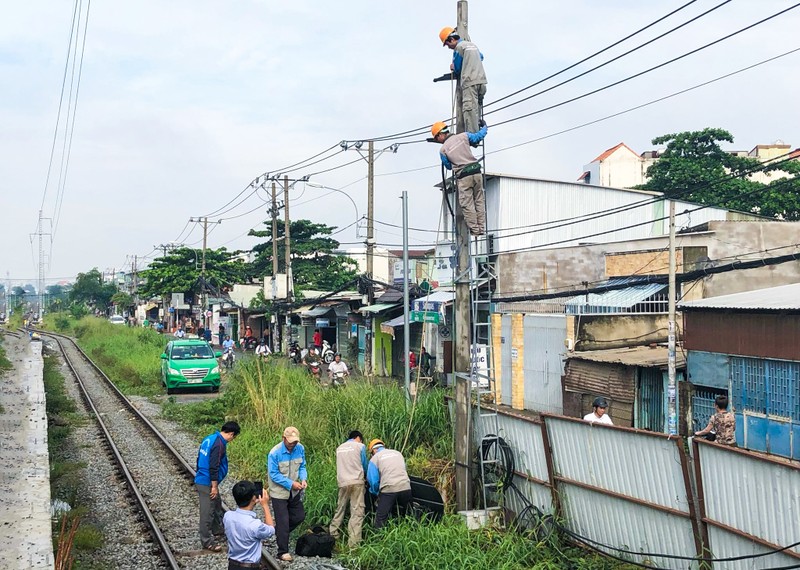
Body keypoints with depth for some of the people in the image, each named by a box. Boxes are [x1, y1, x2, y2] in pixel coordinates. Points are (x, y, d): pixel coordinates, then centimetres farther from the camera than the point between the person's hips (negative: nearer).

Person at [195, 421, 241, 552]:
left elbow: (200, 459, 16)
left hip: (201, 480, 10)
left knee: (217, 504, 25)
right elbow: (213, 467, -24)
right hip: (207, 484, -10)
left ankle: (218, 528, 41)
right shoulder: (219, 444, -22)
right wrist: (214, 486, -18)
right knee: (207, 512, -1)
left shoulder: (209, 438, 8)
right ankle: (207, 541, 7)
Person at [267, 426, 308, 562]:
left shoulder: (300, 449, -8)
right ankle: (283, 552, 11)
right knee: (283, 522, -1)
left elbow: (302, 466, 2)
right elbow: (274, 474, -20)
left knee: (299, 516, 14)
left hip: (294, 492, 6)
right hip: (279, 492, -6)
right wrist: (291, 484, -25)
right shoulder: (274, 453, -23)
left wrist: (303, 479, -18)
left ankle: (279, 532, 38)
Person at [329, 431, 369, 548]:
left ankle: (333, 535, 19)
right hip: (356, 481, -5)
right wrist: (365, 474, 30)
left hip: (342, 482, 5)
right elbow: (365, 465, 11)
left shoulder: (339, 448, 18)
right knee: (357, 512, -6)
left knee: (340, 510, 17)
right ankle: (353, 542, -13)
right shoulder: (360, 446, 4)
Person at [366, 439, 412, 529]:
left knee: (381, 519, 0)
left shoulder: (374, 458, 6)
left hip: (388, 489, -4)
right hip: (405, 487, 4)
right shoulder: (397, 453, 20)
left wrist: (376, 493, 17)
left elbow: (373, 480, 0)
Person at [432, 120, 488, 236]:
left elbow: (448, 166, 12)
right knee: (479, 202, 13)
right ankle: (482, 228, 15)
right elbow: (479, 136, 17)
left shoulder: (443, 149, -1)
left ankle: (474, 229, 1)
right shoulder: (463, 136, 4)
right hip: (476, 172, 4)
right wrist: (484, 127, 37)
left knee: (467, 205, 3)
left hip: (463, 176, -4)